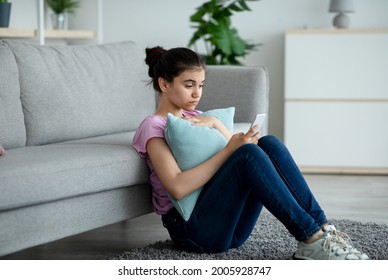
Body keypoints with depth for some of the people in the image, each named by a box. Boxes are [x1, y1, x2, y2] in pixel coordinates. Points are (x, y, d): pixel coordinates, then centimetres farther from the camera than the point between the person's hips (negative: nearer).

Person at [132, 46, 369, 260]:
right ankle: (312, 240, -29)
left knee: (269, 143, -15)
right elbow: (178, 187, -19)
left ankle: (321, 228, -22)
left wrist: (215, 123, -2)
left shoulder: (195, 118, 24)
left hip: (231, 227, 7)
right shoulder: (153, 127, -2)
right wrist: (229, 150, -20)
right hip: (192, 229, -7)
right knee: (249, 153, -29)